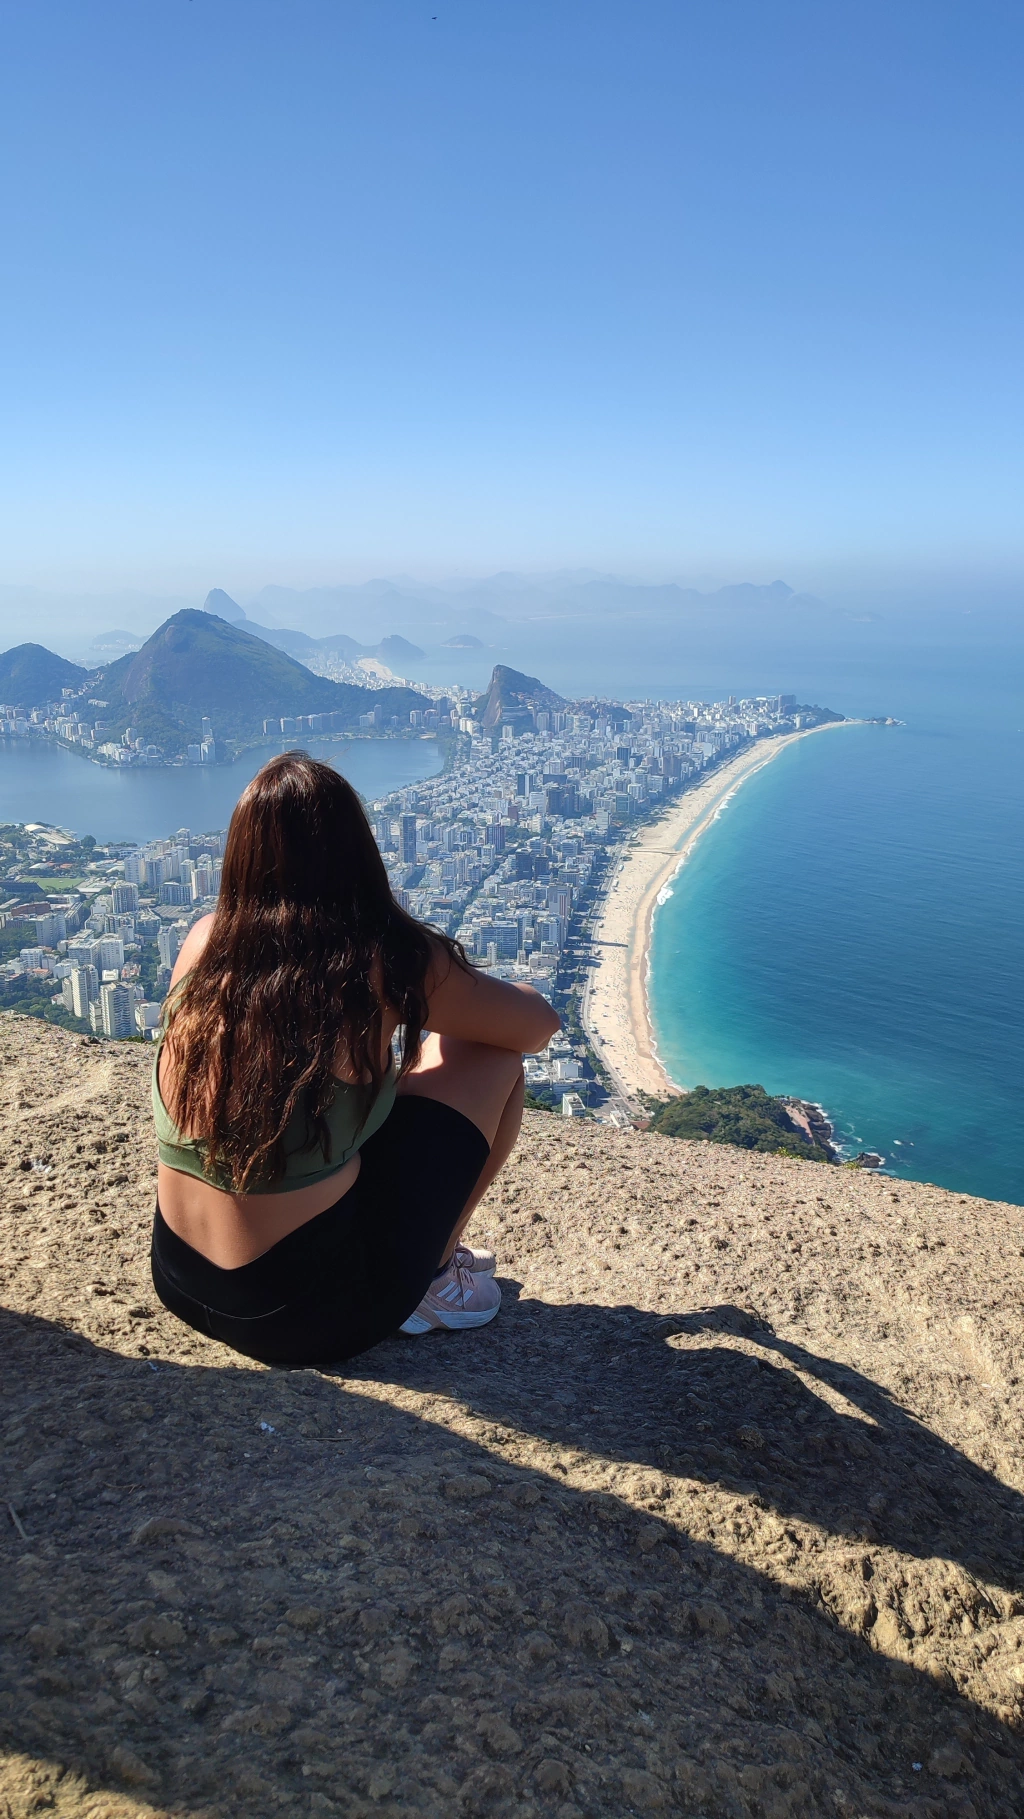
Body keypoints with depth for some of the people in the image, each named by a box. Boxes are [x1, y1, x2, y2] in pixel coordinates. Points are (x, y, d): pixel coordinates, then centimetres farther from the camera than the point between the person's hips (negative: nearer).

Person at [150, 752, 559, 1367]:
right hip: (314, 1315, -6)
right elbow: (540, 1024, 1)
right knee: (492, 1054, 6)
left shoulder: (205, 941, -2)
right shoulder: (387, 959, -15)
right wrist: (471, 995, 22)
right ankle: (431, 1282, 16)